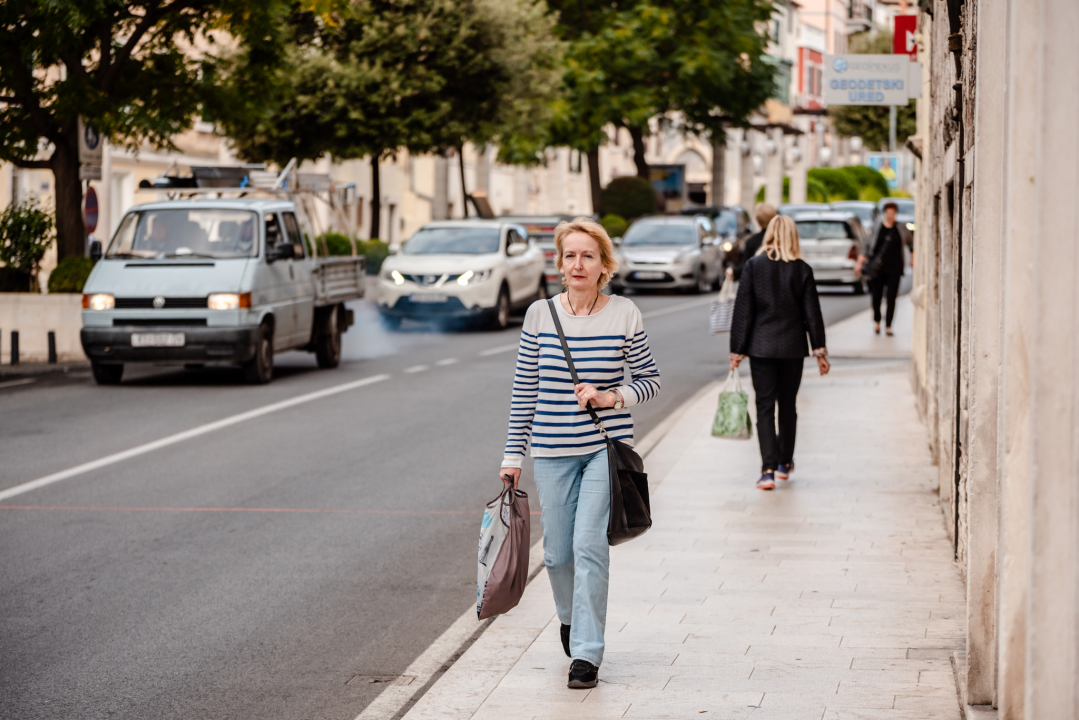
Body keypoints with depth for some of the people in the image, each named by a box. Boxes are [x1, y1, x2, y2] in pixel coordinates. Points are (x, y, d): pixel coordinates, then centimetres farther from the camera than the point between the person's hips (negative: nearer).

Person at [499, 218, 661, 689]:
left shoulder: (624, 314, -3)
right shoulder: (540, 315, 0)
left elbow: (650, 379, 6)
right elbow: (524, 390, 4)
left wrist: (613, 397, -14)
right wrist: (512, 456, 4)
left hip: (607, 446, -2)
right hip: (553, 451, 2)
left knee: (589, 544, -13)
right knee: (558, 552, 9)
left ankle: (587, 652, -7)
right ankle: (571, 618, 41)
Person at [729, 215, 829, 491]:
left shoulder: (753, 266, -5)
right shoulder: (803, 269, -3)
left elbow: (742, 311, -4)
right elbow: (812, 313, 0)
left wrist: (737, 351, 1)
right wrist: (820, 351, 7)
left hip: (760, 346, -1)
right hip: (792, 347, 1)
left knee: (764, 407, -1)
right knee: (787, 405, 16)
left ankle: (768, 469, -12)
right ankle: (784, 463, 28)